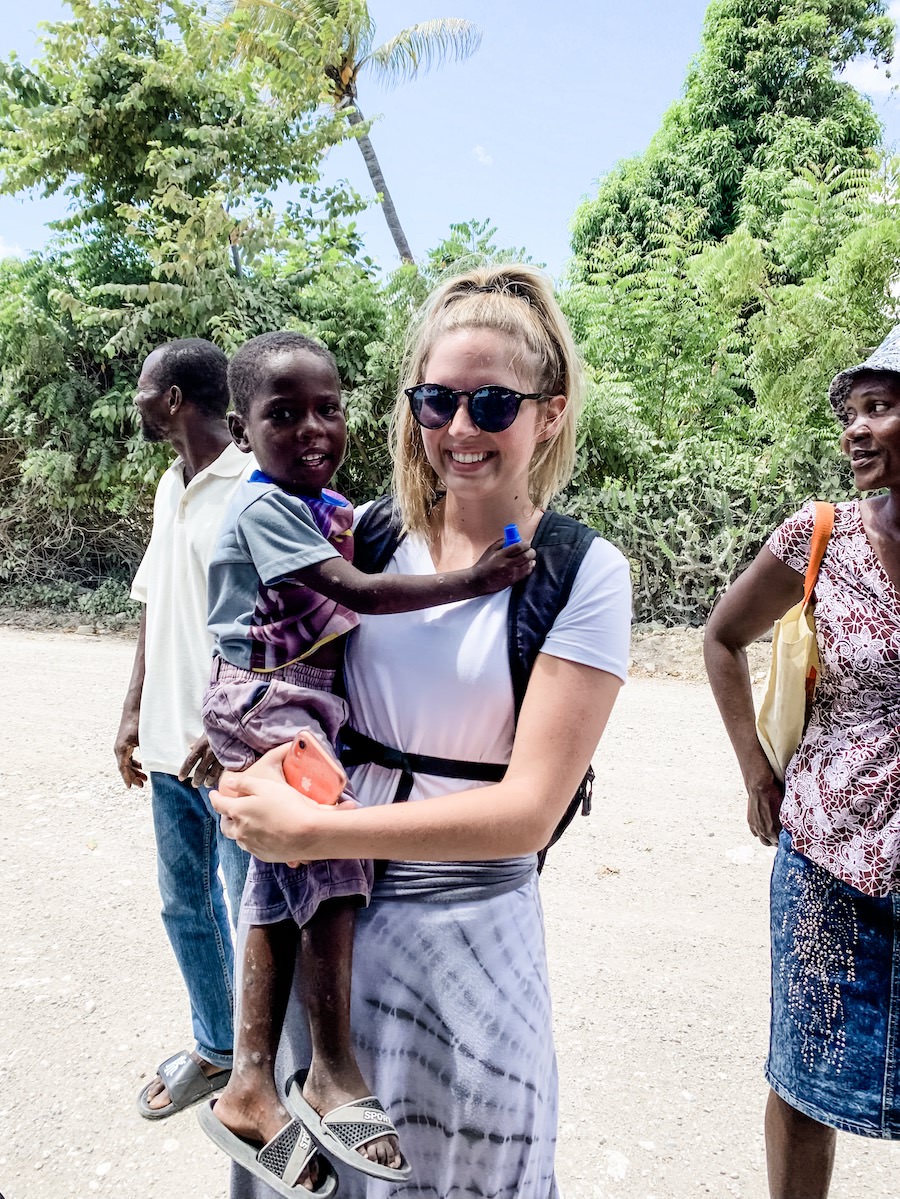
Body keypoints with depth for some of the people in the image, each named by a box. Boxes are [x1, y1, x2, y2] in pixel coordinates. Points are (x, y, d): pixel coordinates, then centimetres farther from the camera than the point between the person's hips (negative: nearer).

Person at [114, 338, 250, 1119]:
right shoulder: (171, 486, 11)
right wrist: (134, 709, 14)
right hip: (171, 744, 8)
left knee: (251, 915, 8)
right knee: (185, 907, 20)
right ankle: (215, 1048, 40)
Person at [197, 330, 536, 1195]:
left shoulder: (337, 509, 10)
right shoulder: (263, 507, -15)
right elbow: (354, 594, -25)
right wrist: (467, 583, -28)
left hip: (309, 708, 8)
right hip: (264, 707, -8)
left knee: (280, 895, 10)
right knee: (332, 863, -13)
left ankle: (250, 1085, 21)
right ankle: (333, 1072, 4)